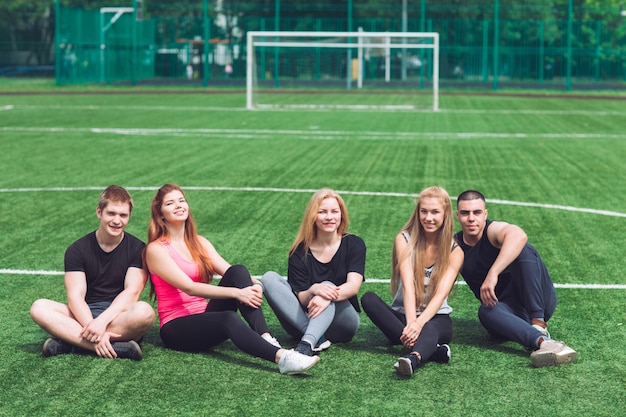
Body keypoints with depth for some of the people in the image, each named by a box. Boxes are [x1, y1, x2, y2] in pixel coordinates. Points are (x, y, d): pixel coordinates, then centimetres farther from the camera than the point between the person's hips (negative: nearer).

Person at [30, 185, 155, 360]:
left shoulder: (137, 248, 1)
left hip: (120, 316, -2)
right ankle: (116, 347, -35)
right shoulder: (77, 250, 2)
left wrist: (102, 321, -26)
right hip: (85, 314, 2)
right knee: (39, 308, -25)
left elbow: (132, 292, -10)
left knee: (144, 311, -35)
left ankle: (69, 340, -28)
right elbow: (75, 296, -8)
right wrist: (94, 331, -26)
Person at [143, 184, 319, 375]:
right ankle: (281, 357, -54)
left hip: (204, 318, 6)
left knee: (238, 272, -18)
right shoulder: (156, 249, -7)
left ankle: (266, 339, -33)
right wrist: (236, 293, -28)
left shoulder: (199, 243, 14)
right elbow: (189, 287, -19)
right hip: (176, 328, -6)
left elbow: (230, 272, 2)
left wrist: (252, 286, -21)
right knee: (228, 319, -36)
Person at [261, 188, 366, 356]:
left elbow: (353, 285, -16)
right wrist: (314, 290, -33)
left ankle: (307, 343, -54)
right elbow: (301, 299, -8)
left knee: (327, 286, -31)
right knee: (269, 278, -19)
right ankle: (317, 338, -33)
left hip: (343, 322, -1)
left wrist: (328, 297, -38)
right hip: (303, 321, 2)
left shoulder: (354, 244, 0)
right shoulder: (300, 252, 0)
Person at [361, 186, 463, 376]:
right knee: (368, 299, -28)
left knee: (429, 330, -38)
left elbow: (441, 293, -17)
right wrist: (411, 323, -33)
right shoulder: (404, 240, -3)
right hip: (402, 316, 2)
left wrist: (419, 323, -36)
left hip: (436, 318, -2)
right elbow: (408, 285, -17)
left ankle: (414, 358, -73)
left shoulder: (454, 251, -3)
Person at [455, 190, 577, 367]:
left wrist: (493, 273, -48)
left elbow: (519, 236, -37)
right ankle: (542, 341, -55)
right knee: (486, 311, -34)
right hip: (506, 308, 3)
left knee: (522, 249, -28)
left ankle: (539, 324, -35)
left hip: (538, 301, -3)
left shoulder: (494, 230, -12)